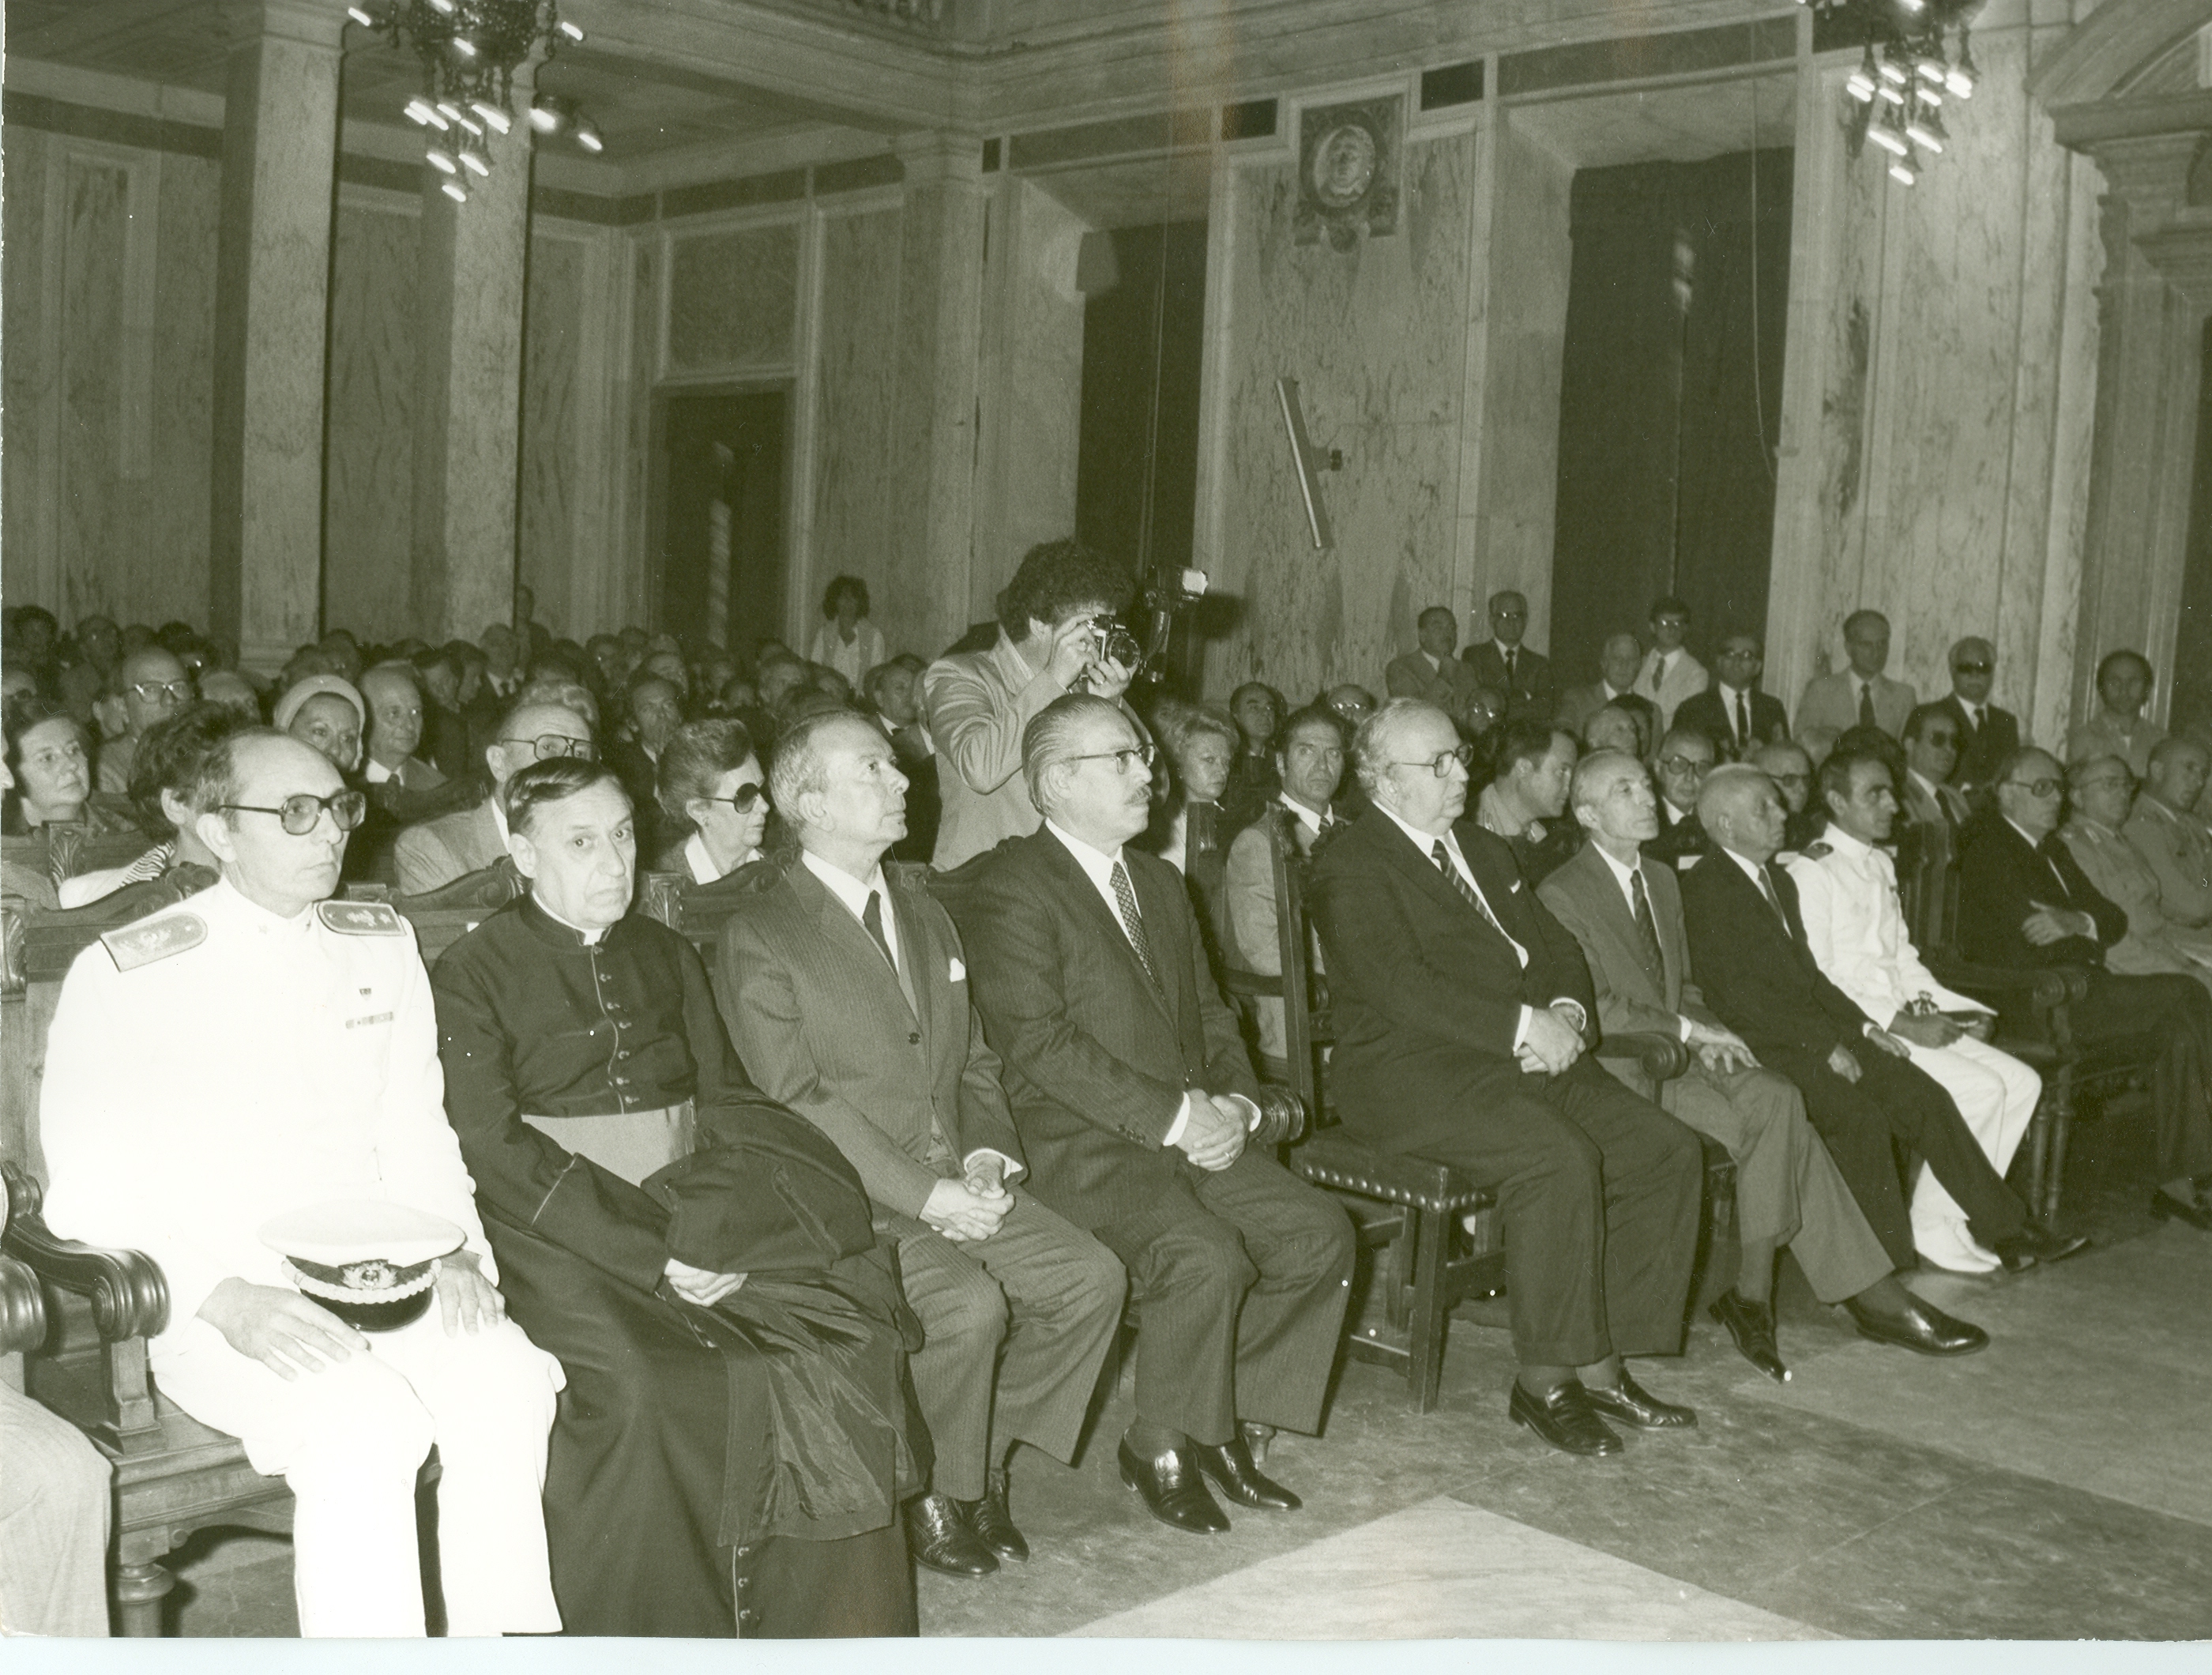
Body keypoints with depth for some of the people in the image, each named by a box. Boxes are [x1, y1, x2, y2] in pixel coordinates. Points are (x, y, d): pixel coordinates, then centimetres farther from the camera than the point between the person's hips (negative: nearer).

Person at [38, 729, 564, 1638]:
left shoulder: (383, 946, 12)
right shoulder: (122, 978, -3)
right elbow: (89, 1198, -5)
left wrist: (451, 1247, -5)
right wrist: (226, 1298, -20)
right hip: (209, 1307, -4)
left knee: (507, 1381, -26)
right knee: (363, 1425, -33)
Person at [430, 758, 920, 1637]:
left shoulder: (666, 953, 19)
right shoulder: (472, 976, 2)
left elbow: (729, 1097, 15)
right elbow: (495, 1151, -8)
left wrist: (735, 1219, -7)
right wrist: (650, 1256, -17)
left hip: (697, 1206, 4)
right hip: (565, 1226, -4)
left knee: (847, 1334, -19)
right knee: (642, 1386, -32)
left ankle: (836, 1633, -8)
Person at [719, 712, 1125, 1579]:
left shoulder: (923, 910, 17)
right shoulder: (760, 936, -7)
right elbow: (797, 1100, -14)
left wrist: (987, 1151, -2)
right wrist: (924, 1193, -19)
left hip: (959, 1182, 7)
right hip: (849, 1199, -7)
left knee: (1092, 1277, -10)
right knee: (970, 1304, -28)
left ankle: (986, 1462, 8)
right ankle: (934, 1498, -3)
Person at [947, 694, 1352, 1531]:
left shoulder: (1158, 881, 19)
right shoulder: (1007, 890, -9)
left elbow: (1209, 1012, 21)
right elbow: (1039, 1040, -19)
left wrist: (1234, 1102, -1)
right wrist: (1173, 1115, -20)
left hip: (1197, 1135, 8)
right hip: (1082, 1145, -8)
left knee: (1319, 1234, -9)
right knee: (1206, 1256, -28)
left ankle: (1223, 1421, 7)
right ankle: (1159, 1450, -4)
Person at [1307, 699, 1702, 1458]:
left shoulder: (1483, 850, 22)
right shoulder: (1352, 866, -5)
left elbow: (1559, 948, 21)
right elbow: (1401, 990, -18)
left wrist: (1567, 1013, -3)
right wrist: (1523, 1024, -20)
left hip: (1528, 1054, 9)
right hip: (1411, 1069, -8)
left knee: (1669, 1150, -8)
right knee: (1561, 1158, -31)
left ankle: (1603, 1365, -2)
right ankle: (1545, 1380, -16)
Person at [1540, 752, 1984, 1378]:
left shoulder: (1663, 880, 19)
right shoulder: (1561, 896, -7)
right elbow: (1592, 1010, -15)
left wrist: (1706, 1036, 1)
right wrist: (1690, 1032, -15)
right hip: (1617, 1072, -7)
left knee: (1777, 1100, -21)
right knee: (1764, 1118, -25)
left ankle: (1751, 1294, -16)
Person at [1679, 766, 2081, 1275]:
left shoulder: (1780, 879, 19)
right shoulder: (1706, 889, -11)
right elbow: (1738, 995, -17)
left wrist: (1863, 1026, 6)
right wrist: (1825, 1046, -17)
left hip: (1815, 1034, 8)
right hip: (1766, 1045, -8)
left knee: (1924, 1096, -6)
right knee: (1861, 1115, -26)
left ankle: (2000, 1224, 1)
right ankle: (1888, 1267, -18)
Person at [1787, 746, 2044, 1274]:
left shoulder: (1881, 865, 20)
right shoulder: (1811, 871, -9)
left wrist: (1958, 1010, 6)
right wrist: (1903, 1024, -19)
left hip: (1906, 1021, 8)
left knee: (2022, 1082, -6)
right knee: (1980, 1088, -22)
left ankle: (1954, 1216, 0)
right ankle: (1931, 1227, -8)